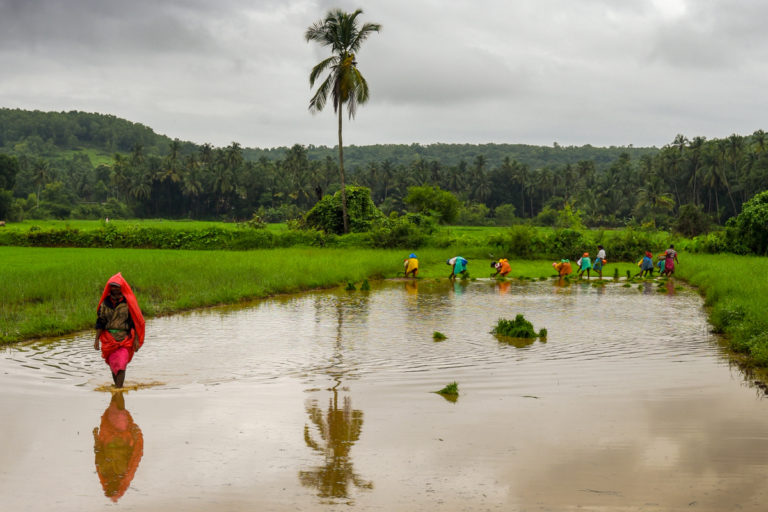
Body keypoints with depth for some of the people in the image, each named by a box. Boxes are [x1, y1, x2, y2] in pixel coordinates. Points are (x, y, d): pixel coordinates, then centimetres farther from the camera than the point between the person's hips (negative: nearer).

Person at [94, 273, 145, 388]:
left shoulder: (128, 302, -1)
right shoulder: (105, 303, 7)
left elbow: (135, 322, 0)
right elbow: (100, 322, 8)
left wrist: (136, 339, -5)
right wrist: (96, 339, 2)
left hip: (125, 339, -3)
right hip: (109, 338, 3)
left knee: (121, 366, -12)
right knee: (113, 365, 7)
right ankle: (117, 387, 20)